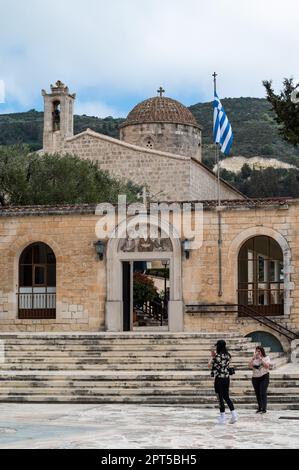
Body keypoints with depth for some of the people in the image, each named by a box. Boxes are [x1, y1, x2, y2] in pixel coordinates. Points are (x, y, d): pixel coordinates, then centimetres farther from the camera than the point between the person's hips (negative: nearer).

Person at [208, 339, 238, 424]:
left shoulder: (218, 356, -18)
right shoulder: (228, 355, 4)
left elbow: (210, 365, -11)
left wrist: (212, 356, 2)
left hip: (219, 379, -7)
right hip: (227, 378, 7)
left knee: (220, 398, 3)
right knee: (226, 397, 16)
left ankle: (222, 418, 8)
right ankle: (234, 415, 6)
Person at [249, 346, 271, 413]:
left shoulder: (266, 358, 4)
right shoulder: (254, 359, 11)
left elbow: (267, 366, -13)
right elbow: (250, 366, -3)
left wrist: (261, 358, -13)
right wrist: (253, 358, -10)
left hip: (264, 377, -4)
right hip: (255, 378, 4)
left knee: (263, 393, -14)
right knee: (257, 393, 5)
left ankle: (264, 408, -15)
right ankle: (259, 408, 15)